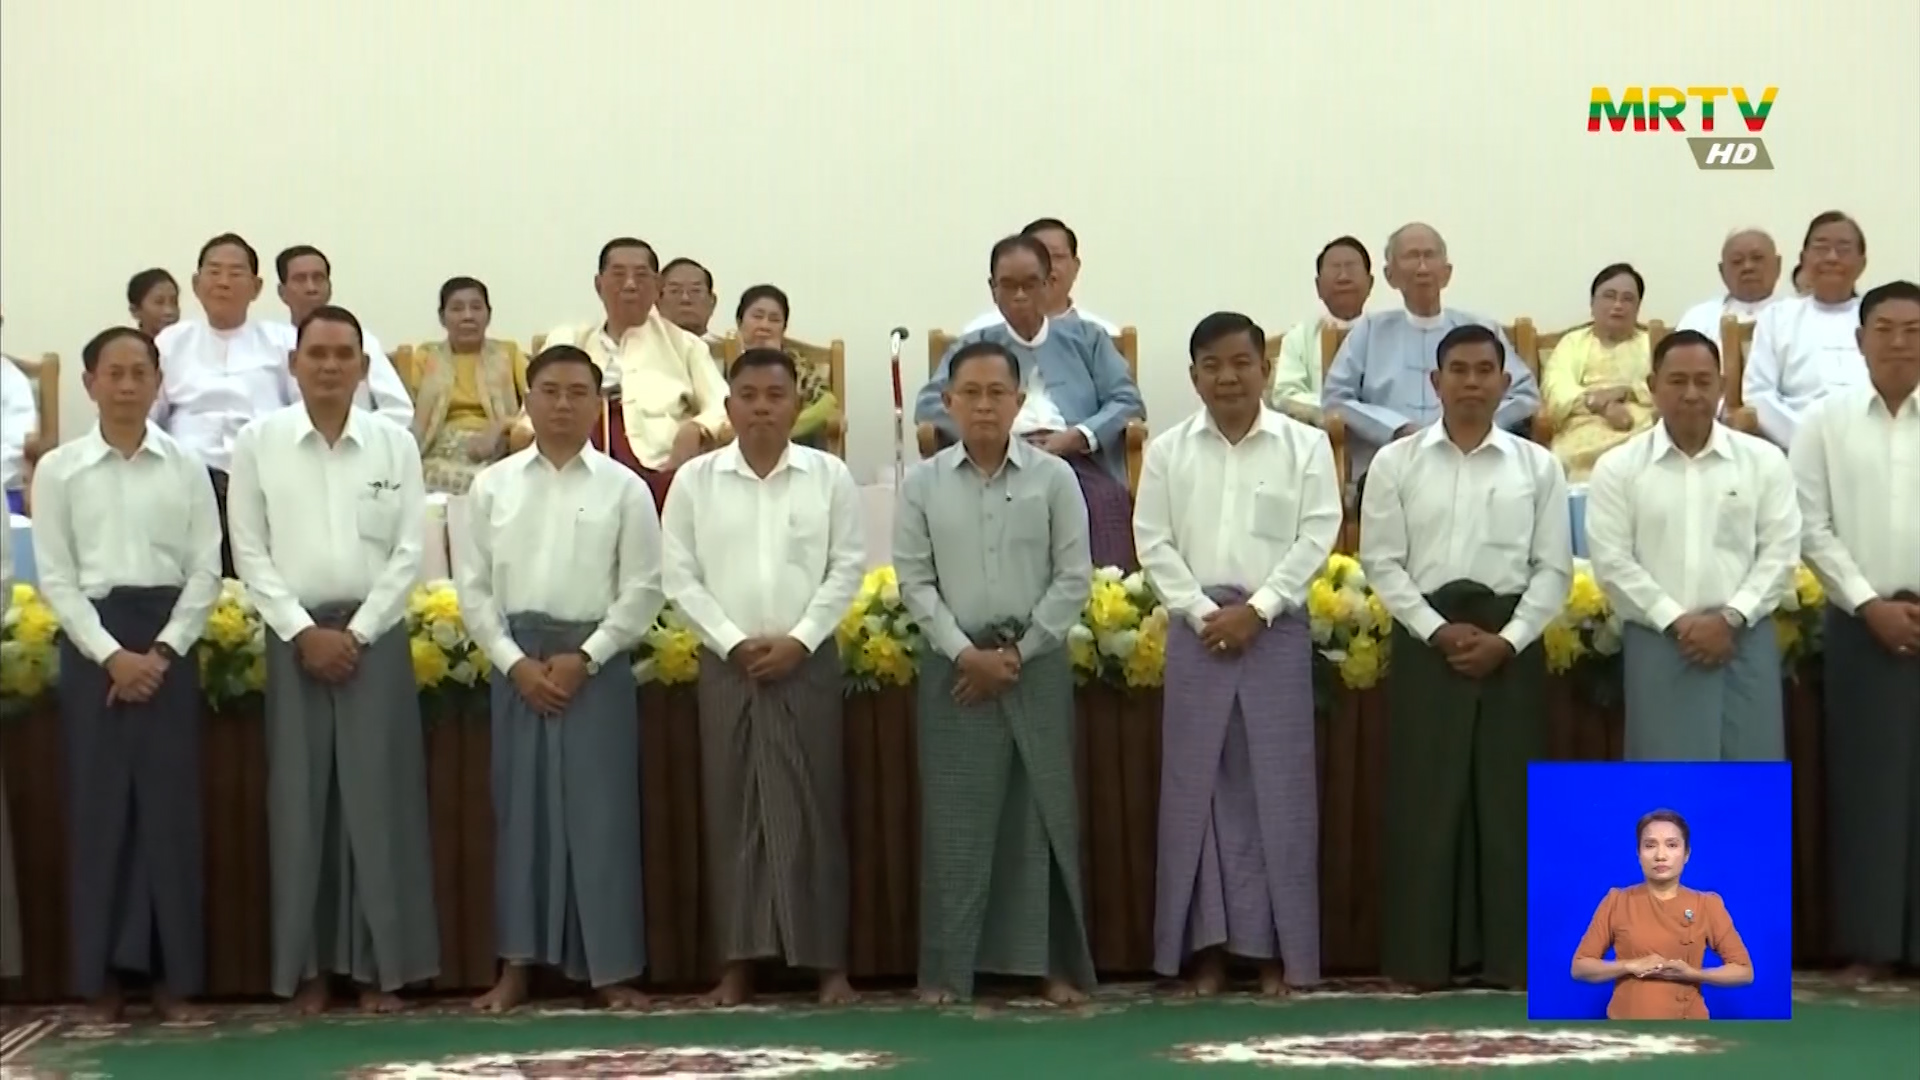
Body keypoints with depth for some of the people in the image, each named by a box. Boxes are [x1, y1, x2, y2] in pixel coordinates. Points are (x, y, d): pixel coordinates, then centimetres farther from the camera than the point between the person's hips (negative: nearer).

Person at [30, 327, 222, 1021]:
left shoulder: (186, 468, 5)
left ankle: (175, 973, 7)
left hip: (169, 641, 1)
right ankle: (100, 974, 7)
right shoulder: (58, 470, 2)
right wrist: (111, 654, -11)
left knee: (170, 805, 0)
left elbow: (206, 572, 2)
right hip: (92, 641, -1)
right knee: (98, 804, -1)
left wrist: (162, 650, -9)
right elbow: (56, 578, -1)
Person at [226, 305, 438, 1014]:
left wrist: (357, 632, -8)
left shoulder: (395, 444, 2)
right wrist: (304, 630, -8)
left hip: (376, 635, 0)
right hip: (294, 635, 0)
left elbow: (410, 553, 0)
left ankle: (380, 965, 6)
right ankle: (306, 967, 8)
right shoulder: (258, 443, 1)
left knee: (379, 797, -1)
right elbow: (250, 553, 0)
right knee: (300, 797, 1)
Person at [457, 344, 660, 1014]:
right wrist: (516, 661, -7)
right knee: (519, 810, 4)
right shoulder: (492, 484, 6)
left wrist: (585, 657, -10)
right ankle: (516, 965, 11)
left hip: (596, 662, -1)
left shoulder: (624, 487, 2)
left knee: (600, 813, -1)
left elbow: (642, 590, -2)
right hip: (517, 661, 2)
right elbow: (474, 588, 5)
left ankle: (610, 968, 6)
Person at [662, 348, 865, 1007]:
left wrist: (798, 639, -10)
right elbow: (679, 576, 1)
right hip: (726, 663, 1)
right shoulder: (695, 480, 3)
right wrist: (734, 642, -9)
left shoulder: (829, 476, 2)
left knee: (812, 809, 0)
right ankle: (738, 962, 7)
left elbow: (847, 567, 0)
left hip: (808, 661, -1)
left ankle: (828, 960, 5)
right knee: (731, 811, 2)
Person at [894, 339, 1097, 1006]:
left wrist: (1018, 653, -7)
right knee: (955, 818, 1)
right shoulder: (923, 483, 2)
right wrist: (966, 653, -9)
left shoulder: (1053, 477, 0)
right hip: (954, 664, 0)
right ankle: (947, 969, 7)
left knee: (1044, 812, 3)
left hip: (1038, 663, 0)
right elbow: (913, 581, 1)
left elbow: (1075, 578, -1)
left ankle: (1055, 963, 12)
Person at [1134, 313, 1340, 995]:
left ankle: (1276, 947, 6)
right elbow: (1154, 542, 2)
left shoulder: (1306, 445, 2)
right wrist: (1202, 611, -9)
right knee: (1197, 785, 1)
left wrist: (1256, 609, -12)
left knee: (1278, 787, 0)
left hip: (1277, 629, -1)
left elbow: (1317, 538, -3)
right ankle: (1206, 945, 7)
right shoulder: (1168, 450, 6)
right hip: (1195, 628, 1)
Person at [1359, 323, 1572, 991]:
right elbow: (1381, 562, 0)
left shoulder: (1537, 466, 5)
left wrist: (1508, 639, -10)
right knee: (1425, 799, 0)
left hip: (1511, 643, 1)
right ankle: (1422, 956, 6)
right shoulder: (1396, 464, 3)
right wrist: (1438, 630, -11)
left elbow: (1554, 568, 2)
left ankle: (1512, 954, 9)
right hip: (1425, 639, -1)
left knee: (1510, 798, 2)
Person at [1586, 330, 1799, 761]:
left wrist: (1729, 618, -10)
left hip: (1744, 641, 1)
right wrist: (1676, 622, -11)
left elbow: (1781, 553, 2)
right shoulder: (1618, 467, 2)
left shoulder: (1764, 460, 6)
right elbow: (1612, 561, -3)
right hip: (1659, 642, -1)